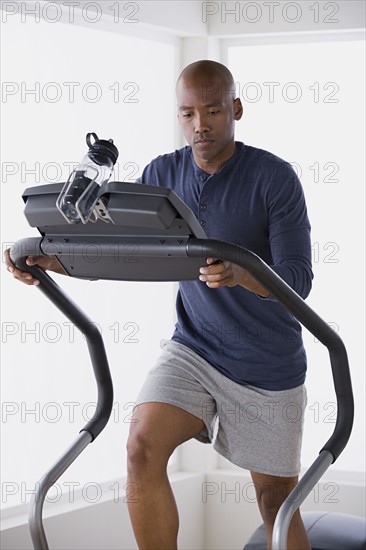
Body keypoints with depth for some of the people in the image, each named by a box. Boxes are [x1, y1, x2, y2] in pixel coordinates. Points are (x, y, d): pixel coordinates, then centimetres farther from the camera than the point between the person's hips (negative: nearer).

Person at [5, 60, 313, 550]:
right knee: (142, 447, -20)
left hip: (267, 364, -3)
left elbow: (297, 280, -21)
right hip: (194, 346, 3)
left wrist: (239, 274, -42)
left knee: (276, 501, 4)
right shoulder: (162, 174, 0)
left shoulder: (273, 177, -15)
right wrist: (48, 259, -16)